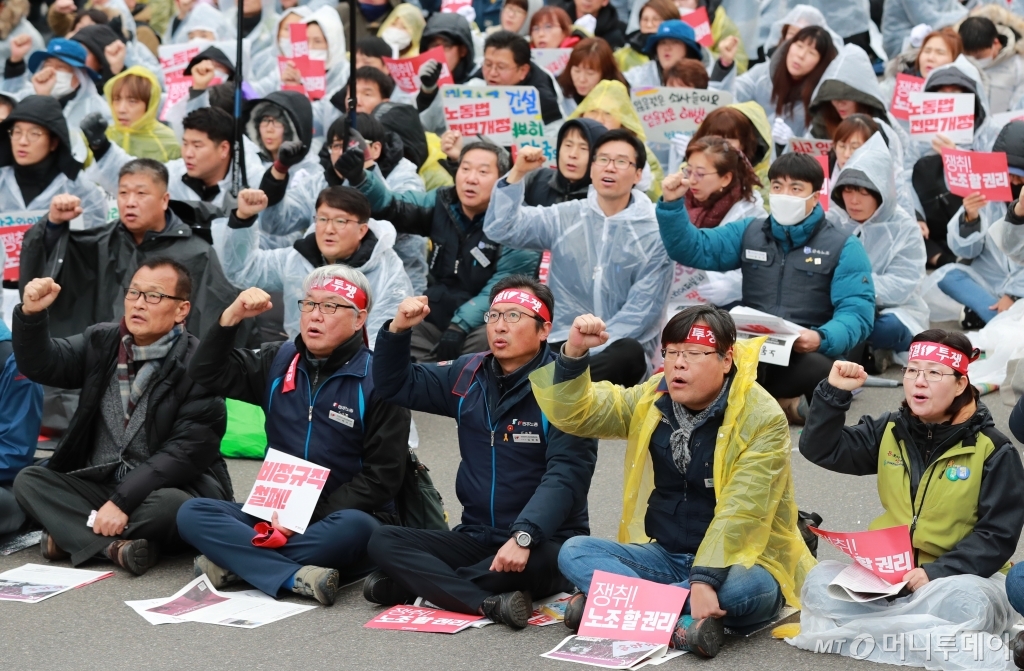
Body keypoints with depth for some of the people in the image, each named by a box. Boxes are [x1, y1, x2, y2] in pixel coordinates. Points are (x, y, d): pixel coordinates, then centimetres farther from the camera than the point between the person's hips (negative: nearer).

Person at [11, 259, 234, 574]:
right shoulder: (101, 341, 7)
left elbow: (187, 451, -19)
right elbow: (41, 365, 1)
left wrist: (123, 501, -26)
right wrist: (32, 314, -19)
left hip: (163, 487, -6)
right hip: (96, 483, 6)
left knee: (171, 504, -37)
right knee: (29, 480, -16)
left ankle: (73, 535, -24)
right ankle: (118, 546, -32)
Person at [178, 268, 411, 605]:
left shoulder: (377, 381, -5)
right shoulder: (278, 362, 12)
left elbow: (382, 476, -10)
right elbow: (207, 374, 12)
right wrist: (232, 316, -5)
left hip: (340, 516, -4)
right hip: (276, 515, 4)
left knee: (352, 528, -39)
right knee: (192, 513, -19)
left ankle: (233, 561, -28)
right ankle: (297, 577, -35)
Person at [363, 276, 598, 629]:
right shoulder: (468, 376, 9)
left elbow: (565, 475, -21)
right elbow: (396, 385, 18)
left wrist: (523, 536, -35)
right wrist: (398, 330, -2)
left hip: (542, 542, -5)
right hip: (475, 538, 5)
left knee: (545, 561, -39)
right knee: (383, 542, -15)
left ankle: (417, 582, -24)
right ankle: (490, 604, -34)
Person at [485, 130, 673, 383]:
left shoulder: (654, 233, -1)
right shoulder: (565, 218, 8)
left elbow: (641, 309, -7)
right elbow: (501, 229, -1)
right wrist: (517, 173, -14)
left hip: (615, 346, -1)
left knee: (629, 354, -37)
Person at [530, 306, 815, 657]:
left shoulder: (762, 418, -15)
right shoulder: (651, 400, 3)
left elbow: (740, 513, -24)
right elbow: (573, 414, 1)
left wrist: (706, 579, -36)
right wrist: (574, 353, -16)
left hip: (735, 563, -5)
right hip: (664, 557, 5)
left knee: (746, 588, -39)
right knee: (574, 551, -15)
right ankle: (680, 624, -33)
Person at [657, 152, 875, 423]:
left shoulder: (844, 247, 6)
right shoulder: (749, 232, 18)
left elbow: (857, 314, -5)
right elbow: (693, 249, 13)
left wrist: (821, 338, -26)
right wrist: (672, 205, -4)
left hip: (808, 356, -2)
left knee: (823, 370, -39)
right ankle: (779, 401, -7)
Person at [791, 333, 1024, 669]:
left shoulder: (994, 451, -5)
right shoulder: (889, 433, 8)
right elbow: (820, 449, 4)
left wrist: (937, 573, -22)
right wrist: (834, 391, -10)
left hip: (960, 577, -4)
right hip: (889, 575, 4)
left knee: (965, 601, -38)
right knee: (820, 582, -21)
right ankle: (940, 637, -24)